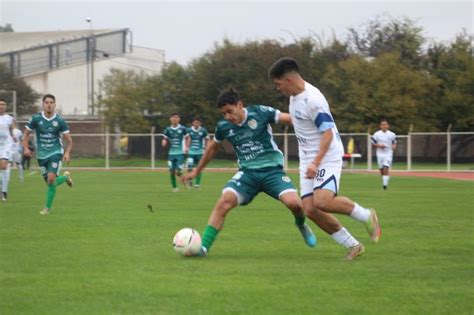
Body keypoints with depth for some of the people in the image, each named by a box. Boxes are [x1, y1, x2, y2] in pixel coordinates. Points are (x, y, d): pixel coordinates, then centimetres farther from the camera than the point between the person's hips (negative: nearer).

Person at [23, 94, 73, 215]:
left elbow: (69, 139, -2)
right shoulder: (36, 118, -5)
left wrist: (67, 153, -17)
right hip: (41, 155, 3)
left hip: (56, 153, -2)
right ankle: (65, 177, 40)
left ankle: (48, 207, -6)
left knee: (51, 179, -20)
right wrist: (26, 148, -9)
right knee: (50, 183, 6)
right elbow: (26, 133, 6)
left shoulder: (60, 121, -7)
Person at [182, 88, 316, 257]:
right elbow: (212, 148, 21)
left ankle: (301, 225, 12)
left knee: (293, 202, -25)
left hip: (272, 169, -2)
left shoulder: (260, 113, -11)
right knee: (224, 202, -22)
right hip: (247, 173, 2)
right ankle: (203, 247, -19)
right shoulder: (223, 126, 1)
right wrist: (197, 171, 29)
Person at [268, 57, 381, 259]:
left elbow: (328, 133, -24)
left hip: (327, 158, -9)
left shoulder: (313, 99, -20)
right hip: (307, 161, 9)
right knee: (309, 209, -4)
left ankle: (366, 216, -2)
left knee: (322, 201, -28)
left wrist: (316, 163, -32)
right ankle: (353, 246, 8)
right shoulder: (294, 96, 9)